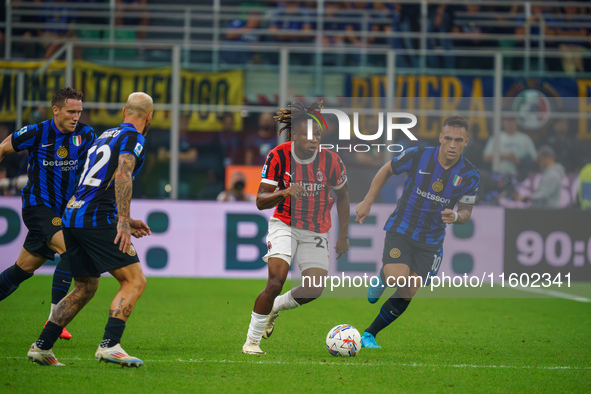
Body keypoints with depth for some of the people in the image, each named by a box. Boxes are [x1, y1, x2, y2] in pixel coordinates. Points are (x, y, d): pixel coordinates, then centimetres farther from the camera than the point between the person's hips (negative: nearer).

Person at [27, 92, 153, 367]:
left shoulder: (106, 136, 24)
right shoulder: (133, 138, -3)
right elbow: (122, 175, -20)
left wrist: (123, 220, 34)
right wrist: (123, 221, -26)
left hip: (72, 216, 9)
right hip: (96, 220, -9)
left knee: (85, 288, 17)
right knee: (135, 281, -6)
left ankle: (41, 346, 11)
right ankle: (109, 345, -19)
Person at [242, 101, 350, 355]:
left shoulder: (330, 161, -13)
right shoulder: (278, 156, -15)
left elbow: (342, 195, 5)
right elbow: (261, 201, -14)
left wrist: (343, 237, 6)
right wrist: (283, 193, -35)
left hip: (316, 233, 2)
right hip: (285, 224, -2)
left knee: (314, 289, -12)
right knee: (276, 281, -21)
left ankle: (275, 306, 20)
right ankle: (252, 340, -7)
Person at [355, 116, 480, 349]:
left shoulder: (470, 175, -10)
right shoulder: (417, 156, -15)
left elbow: (466, 212, 2)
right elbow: (386, 171, 4)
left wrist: (456, 216, -23)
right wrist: (368, 202, 3)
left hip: (431, 241, 2)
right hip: (401, 229, -2)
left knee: (407, 294, -1)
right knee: (398, 278, -25)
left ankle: (369, 335, 16)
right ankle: (382, 280, 12)